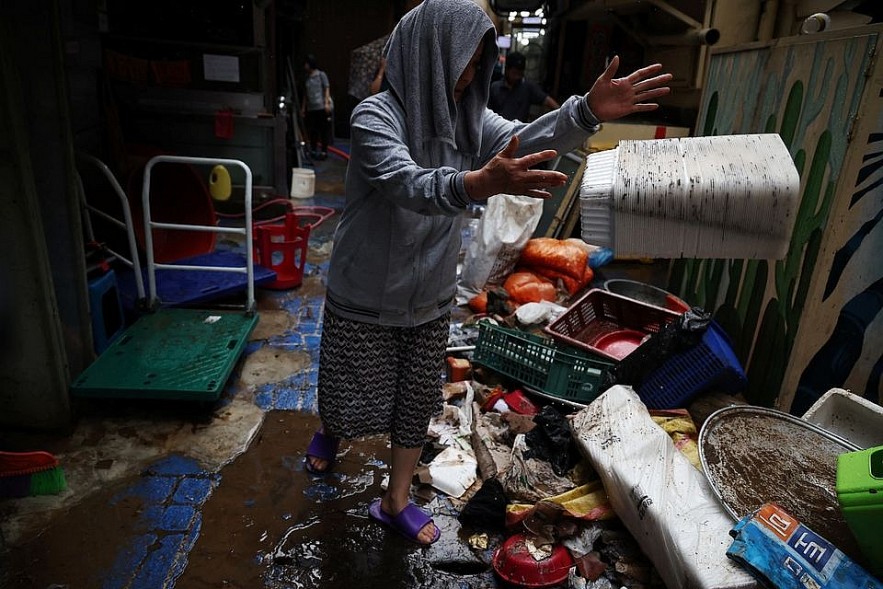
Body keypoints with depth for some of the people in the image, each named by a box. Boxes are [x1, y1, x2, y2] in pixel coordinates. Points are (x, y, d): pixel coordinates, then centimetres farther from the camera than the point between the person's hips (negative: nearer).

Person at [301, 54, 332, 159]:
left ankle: (324, 151, -1)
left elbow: (327, 88, -4)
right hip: (311, 108, 5)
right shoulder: (307, 78, 17)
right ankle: (313, 150, 15)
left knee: (323, 129, -4)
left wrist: (327, 103, -15)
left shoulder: (321, 74, 2)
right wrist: (303, 108, 16)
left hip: (321, 107, -5)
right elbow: (305, 94, 20)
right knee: (312, 130, 6)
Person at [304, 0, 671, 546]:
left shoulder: (467, 116, 0)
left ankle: (397, 501, 35)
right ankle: (329, 432, 49)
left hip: (430, 298, 5)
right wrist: (478, 184, -56)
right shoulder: (375, 115, -19)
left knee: (418, 401, 13)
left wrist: (588, 110, -33)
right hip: (366, 299, -5)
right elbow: (408, 184, -37)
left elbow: (523, 140, -15)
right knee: (355, 400, 10)